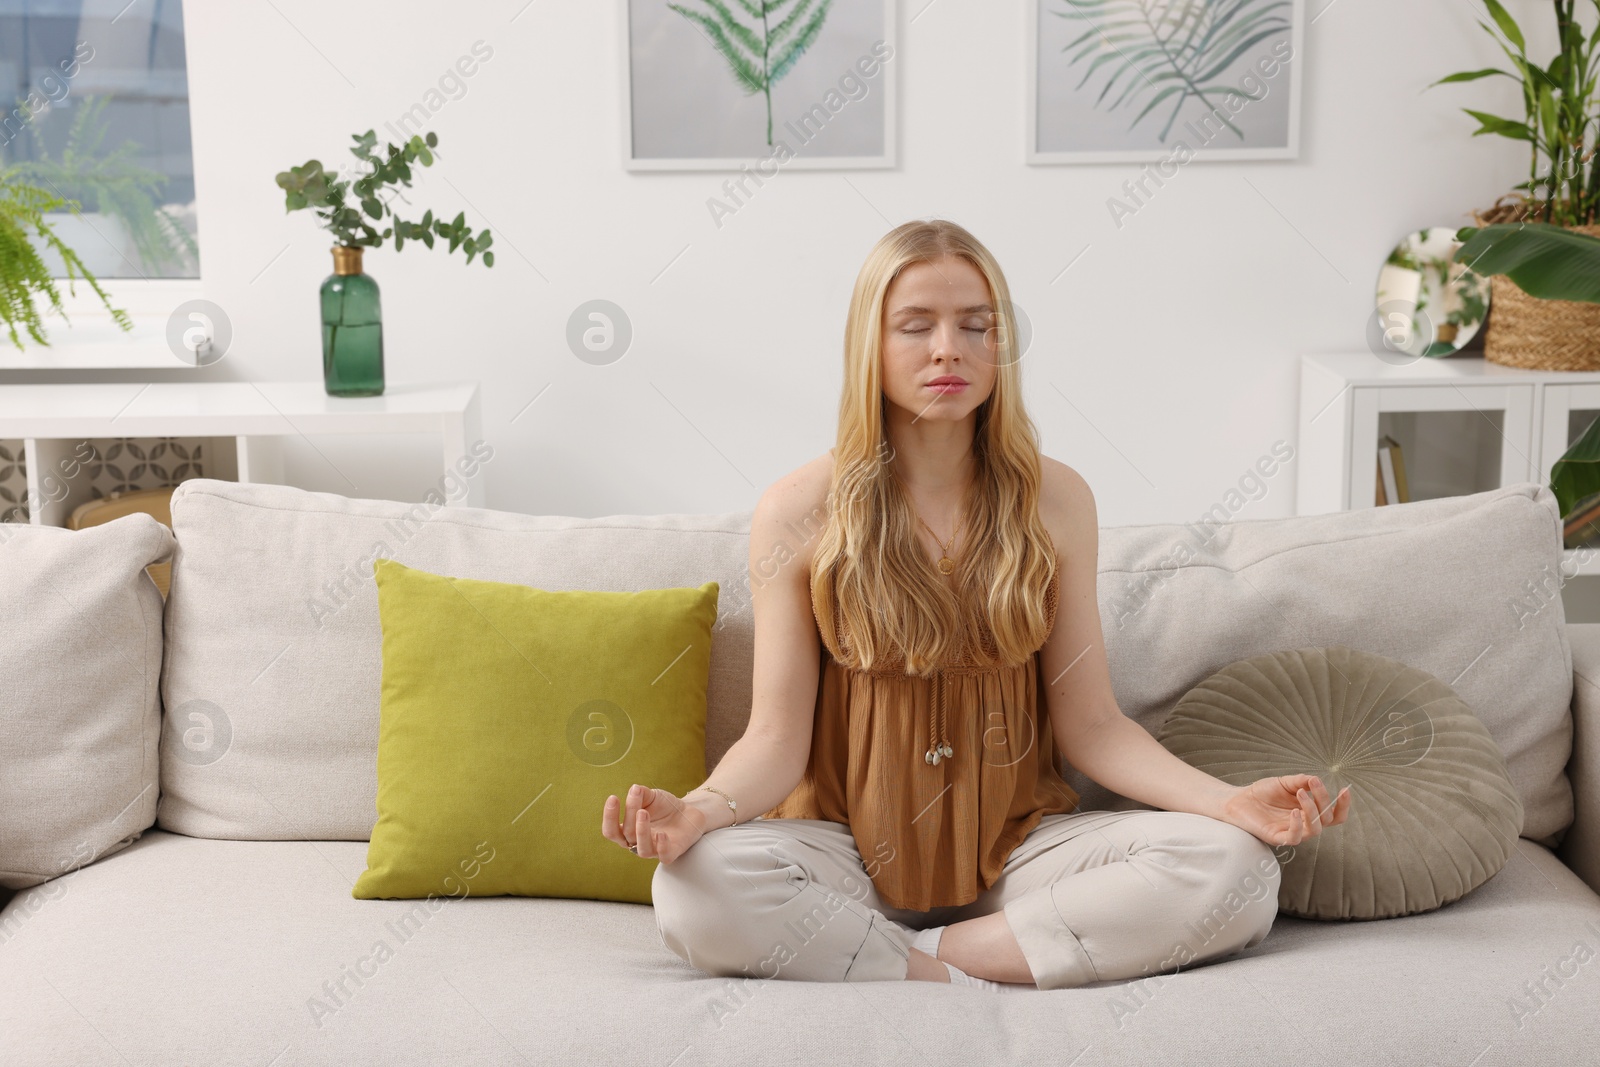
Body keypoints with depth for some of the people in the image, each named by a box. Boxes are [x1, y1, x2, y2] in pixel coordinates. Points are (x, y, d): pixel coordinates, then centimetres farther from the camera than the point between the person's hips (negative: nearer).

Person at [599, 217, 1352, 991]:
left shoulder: (1056, 500, 3)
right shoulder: (798, 513, -3)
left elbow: (1090, 724, 2)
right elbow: (778, 736, -5)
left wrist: (1230, 800, -14)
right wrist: (699, 810, -27)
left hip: (1015, 841, 2)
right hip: (850, 843, -2)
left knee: (1238, 867, -23)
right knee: (697, 885, -33)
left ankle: (929, 957, -17)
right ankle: (990, 978, -19)